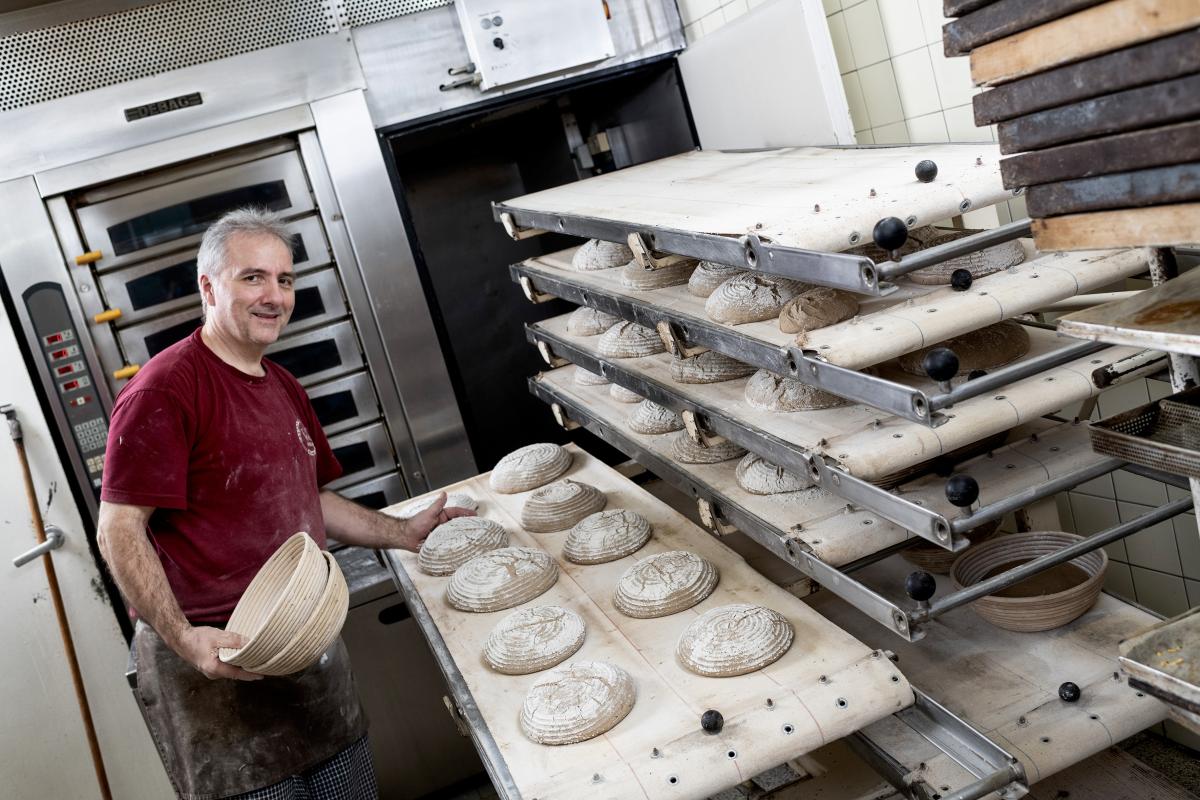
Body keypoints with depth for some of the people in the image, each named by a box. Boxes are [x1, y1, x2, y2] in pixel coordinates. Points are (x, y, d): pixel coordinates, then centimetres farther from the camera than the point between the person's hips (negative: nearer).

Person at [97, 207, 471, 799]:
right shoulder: (165, 389, -13)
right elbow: (119, 531, -16)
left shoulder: (285, 389, 14)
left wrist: (404, 533, 14)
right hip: (214, 655, -8)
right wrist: (183, 639, -25)